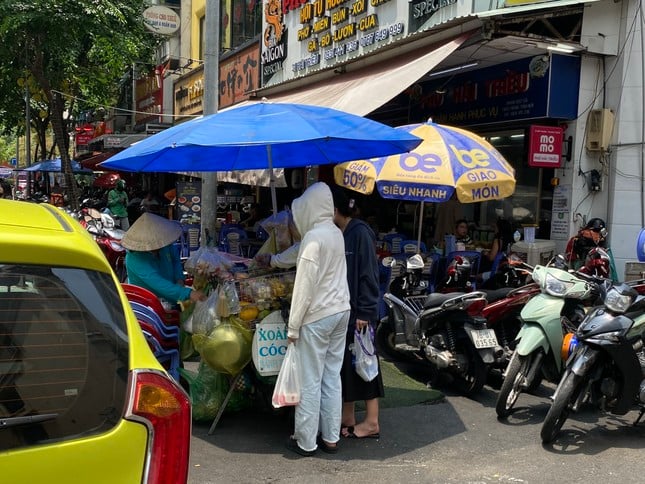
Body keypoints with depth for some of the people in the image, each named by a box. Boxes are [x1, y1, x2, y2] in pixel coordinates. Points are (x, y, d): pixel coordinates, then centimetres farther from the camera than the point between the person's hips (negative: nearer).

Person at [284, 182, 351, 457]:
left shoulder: (314, 237, -17)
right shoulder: (336, 233, 9)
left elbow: (304, 286, -18)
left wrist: (293, 326, -12)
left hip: (317, 317, -8)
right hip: (341, 311, 8)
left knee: (309, 381, 2)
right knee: (332, 377, 14)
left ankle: (306, 442, 12)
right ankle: (331, 437, 22)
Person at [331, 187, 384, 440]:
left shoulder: (360, 233, -14)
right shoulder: (339, 234, 10)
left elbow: (368, 275, -17)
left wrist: (364, 312, -19)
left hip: (358, 311, -8)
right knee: (345, 362, 12)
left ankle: (372, 422, 11)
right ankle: (347, 417, 23)